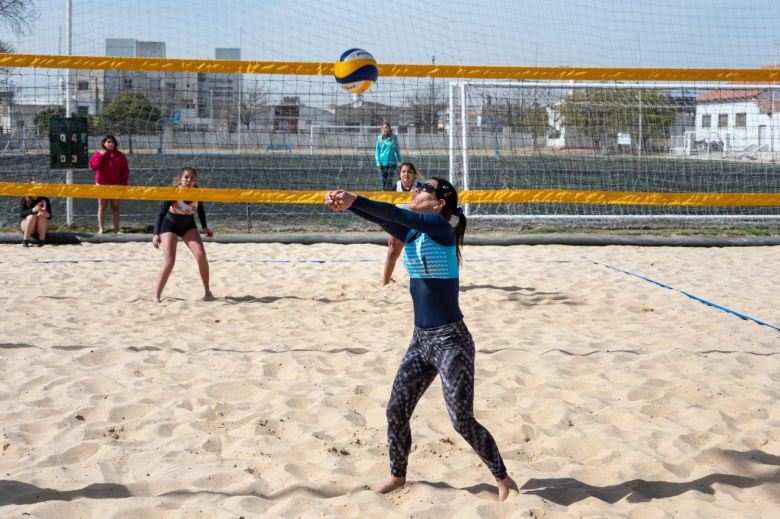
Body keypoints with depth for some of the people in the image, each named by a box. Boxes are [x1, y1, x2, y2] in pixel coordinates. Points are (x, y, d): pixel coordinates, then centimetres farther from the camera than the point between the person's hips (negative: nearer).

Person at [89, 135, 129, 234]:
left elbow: (125, 171, 4)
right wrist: (101, 156, -17)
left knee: (115, 207, 6)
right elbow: (94, 166, -12)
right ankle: (101, 228, 5)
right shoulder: (98, 154, 2)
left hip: (116, 185, 1)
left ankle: (117, 229, 11)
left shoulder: (120, 156, 5)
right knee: (102, 207, 2)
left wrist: (124, 183, -1)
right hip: (102, 184, -1)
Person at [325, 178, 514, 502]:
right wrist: (348, 205, -23)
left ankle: (502, 478, 14)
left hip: (450, 341, -8)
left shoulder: (441, 228, -13)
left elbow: (397, 215, -26)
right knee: (396, 411, 10)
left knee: (463, 422, -5)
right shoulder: (411, 234, 8)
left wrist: (355, 201, -31)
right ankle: (397, 475, 30)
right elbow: (382, 219, -6)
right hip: (420, 340, 8)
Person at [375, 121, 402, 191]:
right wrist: (378, 162, -4)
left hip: (392, 162, 0)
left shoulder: (394, 137, 2)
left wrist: (399, 160, 6)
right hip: (383, 162, 1)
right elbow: (377, 150, 4)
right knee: (383, 181, 2)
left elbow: (397, 149, 9)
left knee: (390, 181, -5)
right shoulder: (379, 138, 2)